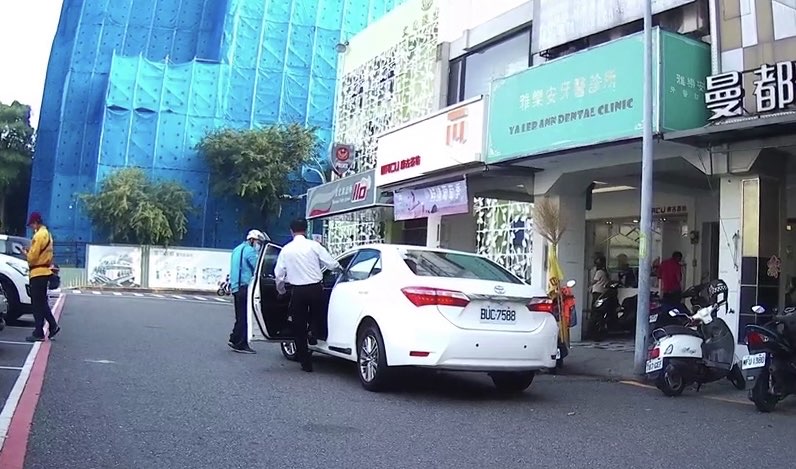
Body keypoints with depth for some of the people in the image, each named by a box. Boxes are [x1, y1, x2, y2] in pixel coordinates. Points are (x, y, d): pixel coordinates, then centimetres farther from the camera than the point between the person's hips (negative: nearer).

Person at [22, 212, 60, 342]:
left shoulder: (39, 235, -16)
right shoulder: (47, 234, 16)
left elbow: (32, 257, -17)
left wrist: (26, 252, 1)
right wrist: (30, 251, 8)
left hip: (38, 273, -10)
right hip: (44, 272, 10)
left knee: (37, 304, -5)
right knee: (42, 302, 16)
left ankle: (38, 333, -2)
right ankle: (53, 325, 14)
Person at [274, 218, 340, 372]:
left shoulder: (286, 250, 2)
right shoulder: (314, 245, -5)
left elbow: (279, 273, 6)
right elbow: (332, 264, -5)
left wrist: (280, 289, 24)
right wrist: (339, 268, 18)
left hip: (298, 291, 1)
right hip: (315, 289, -1)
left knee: (299, 326, 10)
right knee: (316, 315, 25)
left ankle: (306, 362, 14)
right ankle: (314, 334, -4)